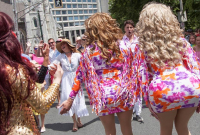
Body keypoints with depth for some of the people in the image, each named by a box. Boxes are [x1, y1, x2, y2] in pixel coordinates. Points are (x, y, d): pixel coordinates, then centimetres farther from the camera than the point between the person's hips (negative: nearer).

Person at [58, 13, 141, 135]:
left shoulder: (89, 50, -5)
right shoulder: (122, 46, -2)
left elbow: (80, 76, -2)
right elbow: (132, 71, 2)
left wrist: (70, 99, 4)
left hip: (103, 96, -1)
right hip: (124, 93, 1)